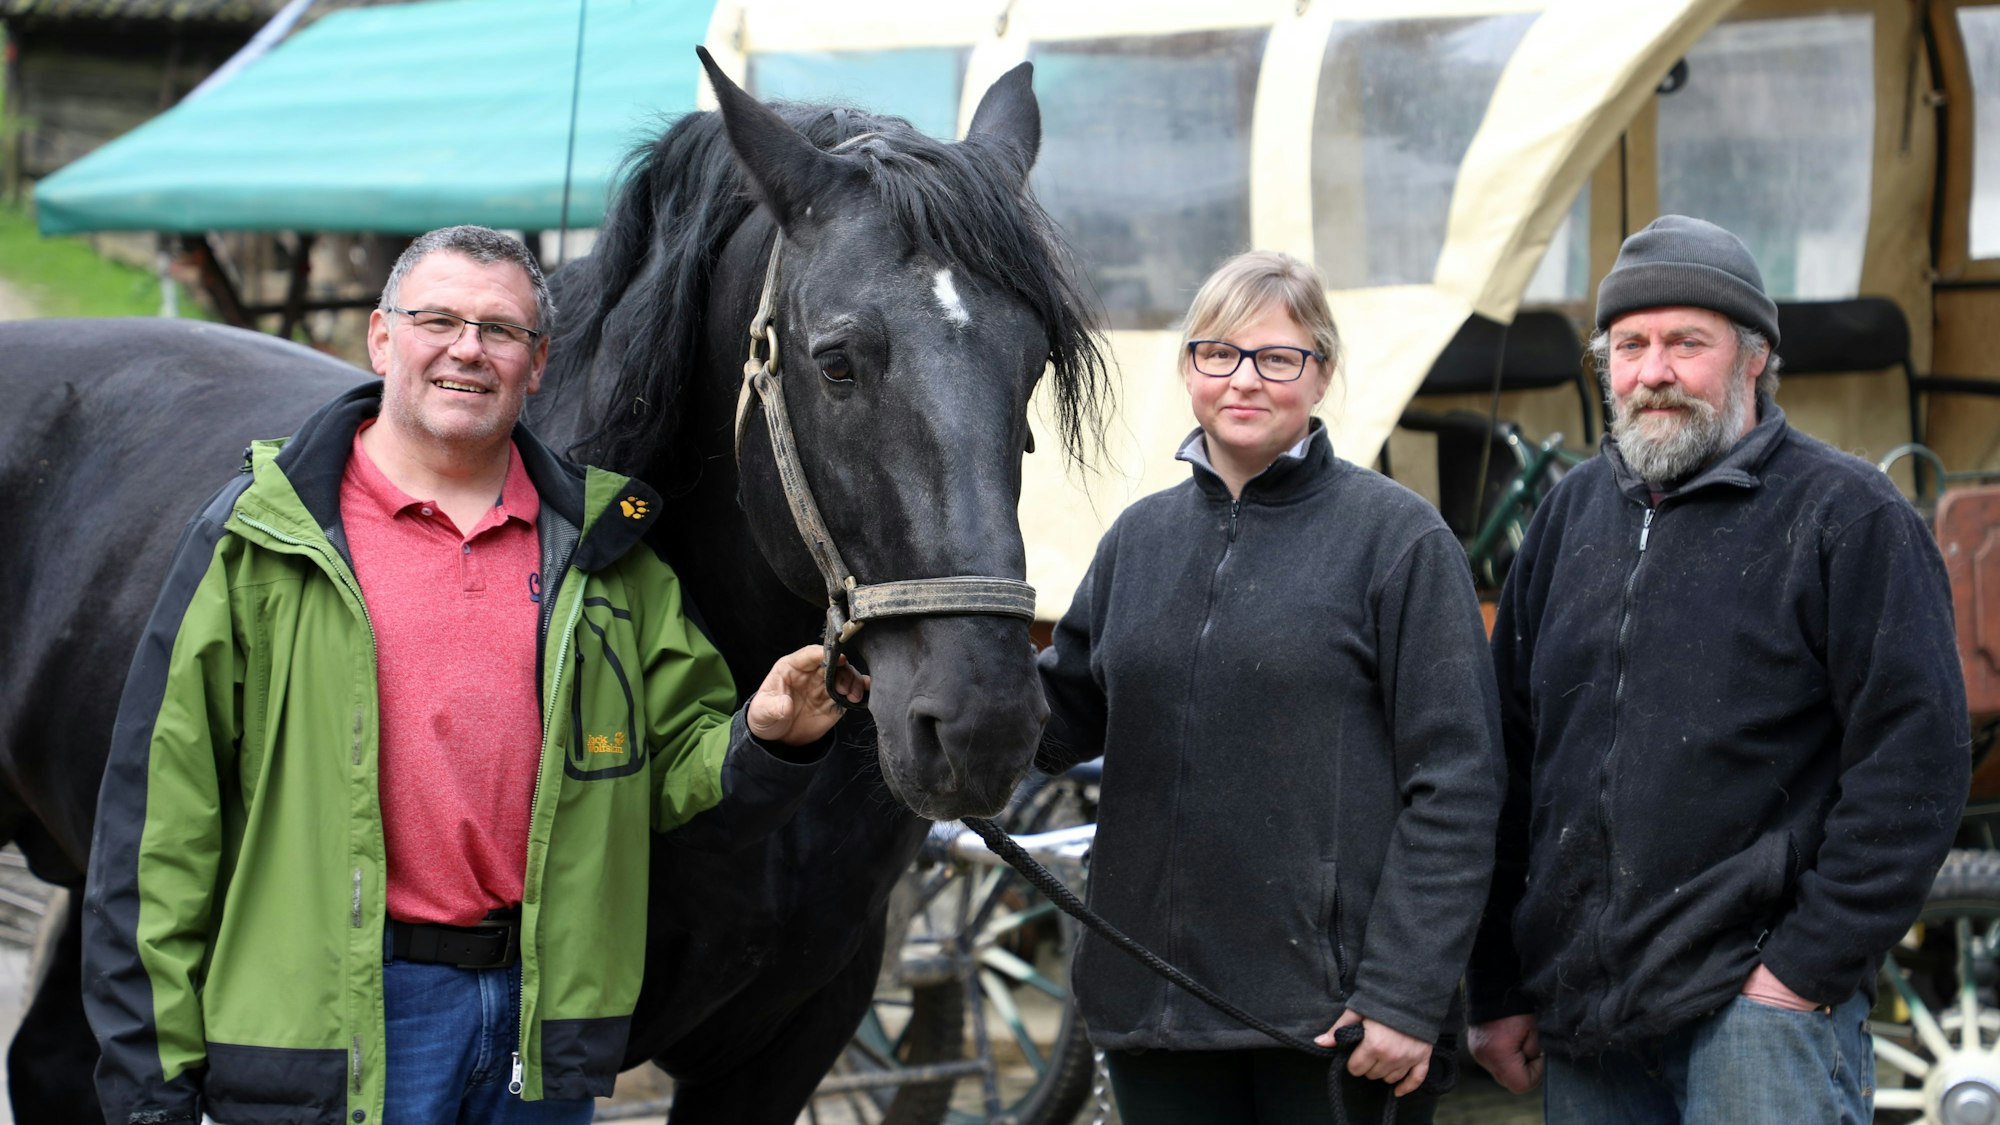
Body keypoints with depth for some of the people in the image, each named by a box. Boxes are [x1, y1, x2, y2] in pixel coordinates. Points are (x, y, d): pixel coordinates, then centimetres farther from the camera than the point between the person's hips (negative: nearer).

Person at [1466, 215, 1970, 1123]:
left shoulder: (1848, 517, -2)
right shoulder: (1574, 515, 14)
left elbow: (1915, 766, -8)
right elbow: (1509, 757, 17)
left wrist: (1809, 967, -12)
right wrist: (1497, 989, 13)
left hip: (1760, 1006, -5)